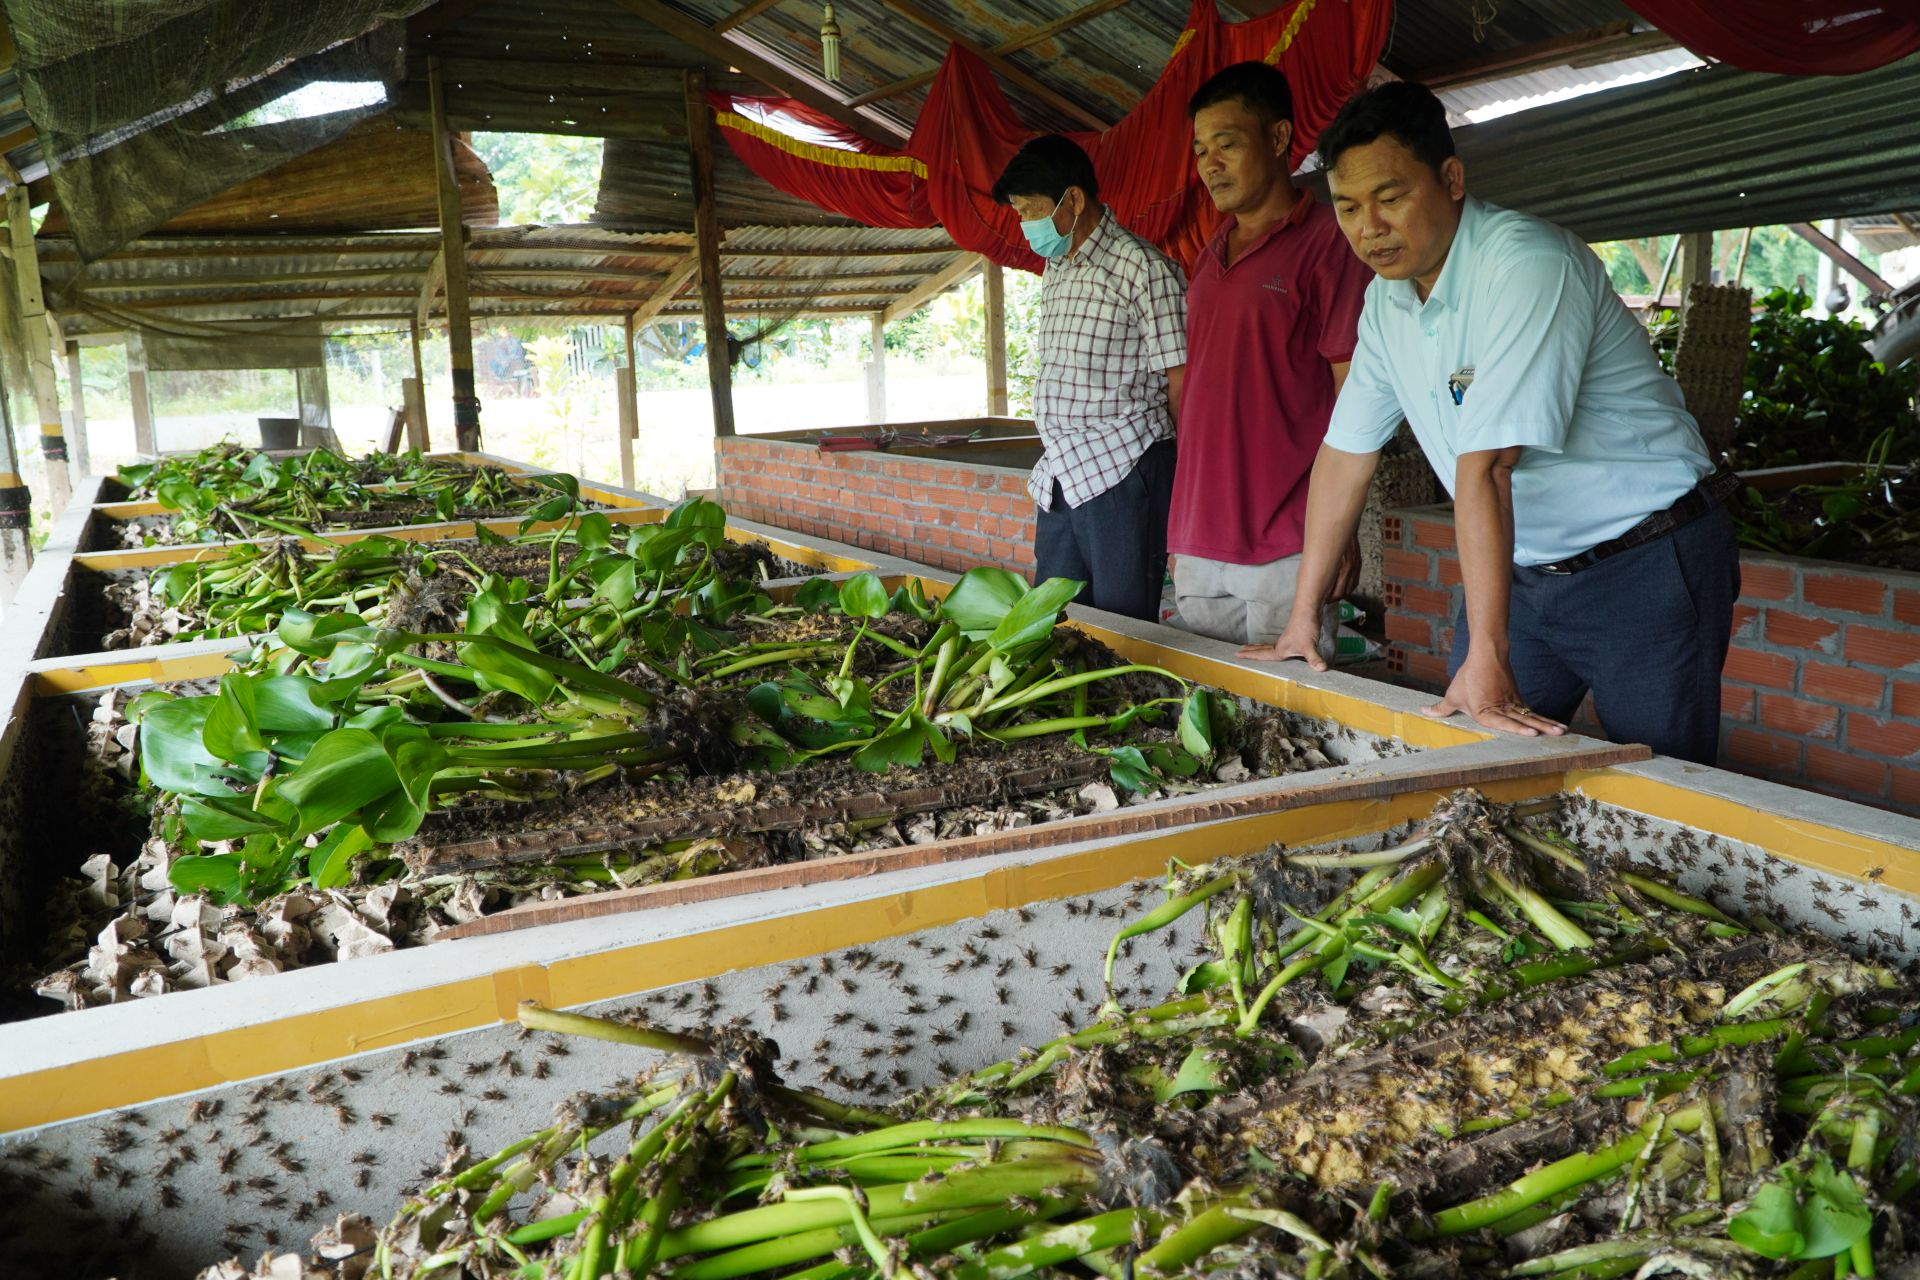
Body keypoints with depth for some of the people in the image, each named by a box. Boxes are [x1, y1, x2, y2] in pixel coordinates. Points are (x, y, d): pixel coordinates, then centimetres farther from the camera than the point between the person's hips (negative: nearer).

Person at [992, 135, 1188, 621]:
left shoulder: (1144, 268, -10)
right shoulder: (1054, 272, 16)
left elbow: (1180, 385, -12)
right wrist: (1053, 463, 16)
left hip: (1120, 474, -8)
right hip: (1059, 477, 8)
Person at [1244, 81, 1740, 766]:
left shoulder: (1527, 263, -24)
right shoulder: (1386, 298, 1)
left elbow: (1485, 467, -31)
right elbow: (1345, 454, 6)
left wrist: (1487, 657, -32)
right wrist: (1301, 621, 8)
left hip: (1645, 566, -6)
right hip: (1526, 572, 7)